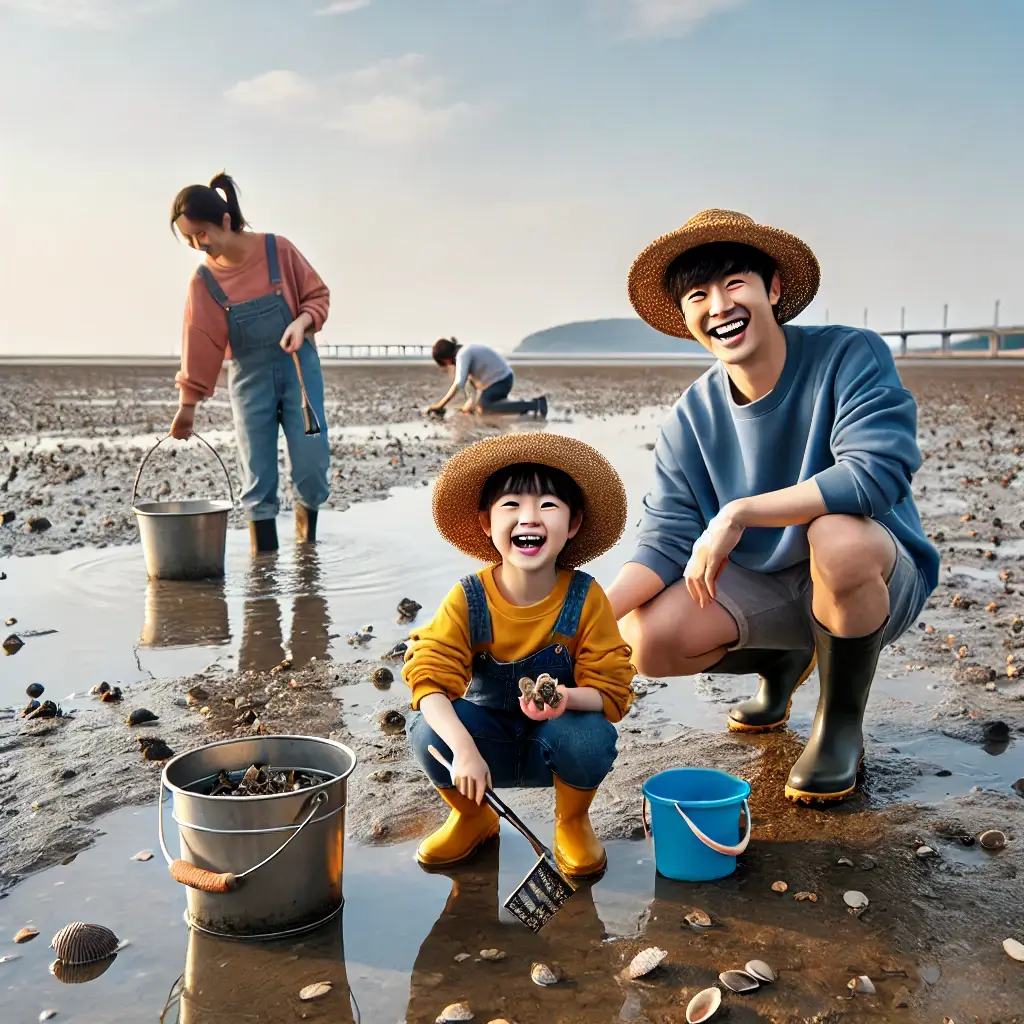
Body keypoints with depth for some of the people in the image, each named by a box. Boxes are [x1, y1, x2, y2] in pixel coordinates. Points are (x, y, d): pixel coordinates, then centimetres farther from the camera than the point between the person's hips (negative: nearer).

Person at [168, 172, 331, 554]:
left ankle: (307, 542, 17)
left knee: (312, 462, -6)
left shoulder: (278, 250, -8)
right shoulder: (204, 280, -3)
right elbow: (199, 344, 0)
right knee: (258, 475, -2)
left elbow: (317, 294, 1)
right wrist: (188, 404, 0)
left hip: (298, 366, -1)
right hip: (249, 378, 1)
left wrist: (301, 323, -20)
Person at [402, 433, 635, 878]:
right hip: (489, 736, 1)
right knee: (427, 733, -29)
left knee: (591, 738, -34)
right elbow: (429, 678, -23)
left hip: (556, 734, 0)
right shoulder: (468, 600, -17)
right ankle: (473, 817, 6)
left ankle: (572, 821, 4)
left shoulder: (586, 599, -17)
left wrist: (568, 698, -40)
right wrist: (464, 749, -40)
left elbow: (611, 691, -16)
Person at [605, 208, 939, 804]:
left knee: (839, 534, -39)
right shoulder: (692, 418, -5)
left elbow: (879, 470, -32)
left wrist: (739, 513, -35)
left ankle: (842, 724, -10)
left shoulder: (851, 355, -18)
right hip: (764, 589, 5)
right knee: (646, 638, -17)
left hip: (879, 581, -4)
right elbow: (667, 540, -10)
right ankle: (785, 662, 17)